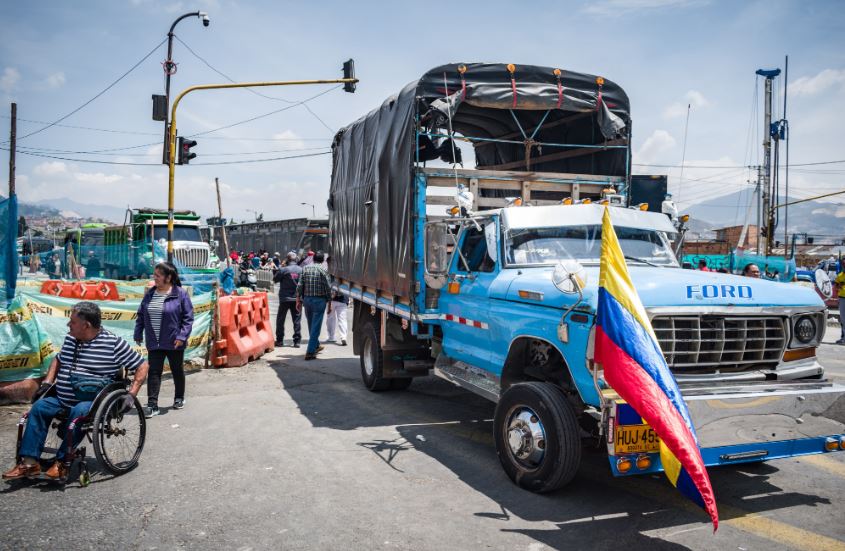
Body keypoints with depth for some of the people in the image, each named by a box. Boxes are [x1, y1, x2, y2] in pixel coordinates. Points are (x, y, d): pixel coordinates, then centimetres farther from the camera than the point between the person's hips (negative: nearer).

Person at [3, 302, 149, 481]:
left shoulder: (113, 343, -9)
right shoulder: (70, 339, 11)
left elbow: (142, 366, -7)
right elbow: (58, 359, 32)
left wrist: (131, 395, -14)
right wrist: (48, 381, 16)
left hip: (93, 400, -6)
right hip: (61, 398, 7)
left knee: (79, 411, -34)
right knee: (39, 407, -15)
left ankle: (61, 463, -23)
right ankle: (30, 462, -13)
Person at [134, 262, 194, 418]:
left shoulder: (180, 294, -10)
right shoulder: (150, 294, 5)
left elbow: (188, 317, -10)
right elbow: (141, 315, 13)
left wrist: (182, 336, -16)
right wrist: (138, 334, 9)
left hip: (174, 342, -3)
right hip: (154, 343, 3)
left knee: (177, 371, 13)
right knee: (154, 372, -1)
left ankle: (179, 398, 32)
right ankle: (152, 405, 1)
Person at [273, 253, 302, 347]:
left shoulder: (283, 270, -13)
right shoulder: (301, 270, -4)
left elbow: (275, 279, 0)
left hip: (285, 298, -2)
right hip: (297, 298, 2)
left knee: (280, 319, 12)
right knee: (297, 320, 7)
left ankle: (279, 340, 13)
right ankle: (297, 341, 5)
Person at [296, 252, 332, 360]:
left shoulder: (305, 268, 5)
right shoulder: (322, 270, -6)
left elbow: (300, 285, 3)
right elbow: (328, 287, -7)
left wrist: (298, 300, 9)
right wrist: (329, 303, 0)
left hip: (307, 299, 5)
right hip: (319, 300, -5)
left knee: (311, 325, 19)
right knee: (316, 326, -2)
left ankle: (316, 346, 37)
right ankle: (310, 352, -6)